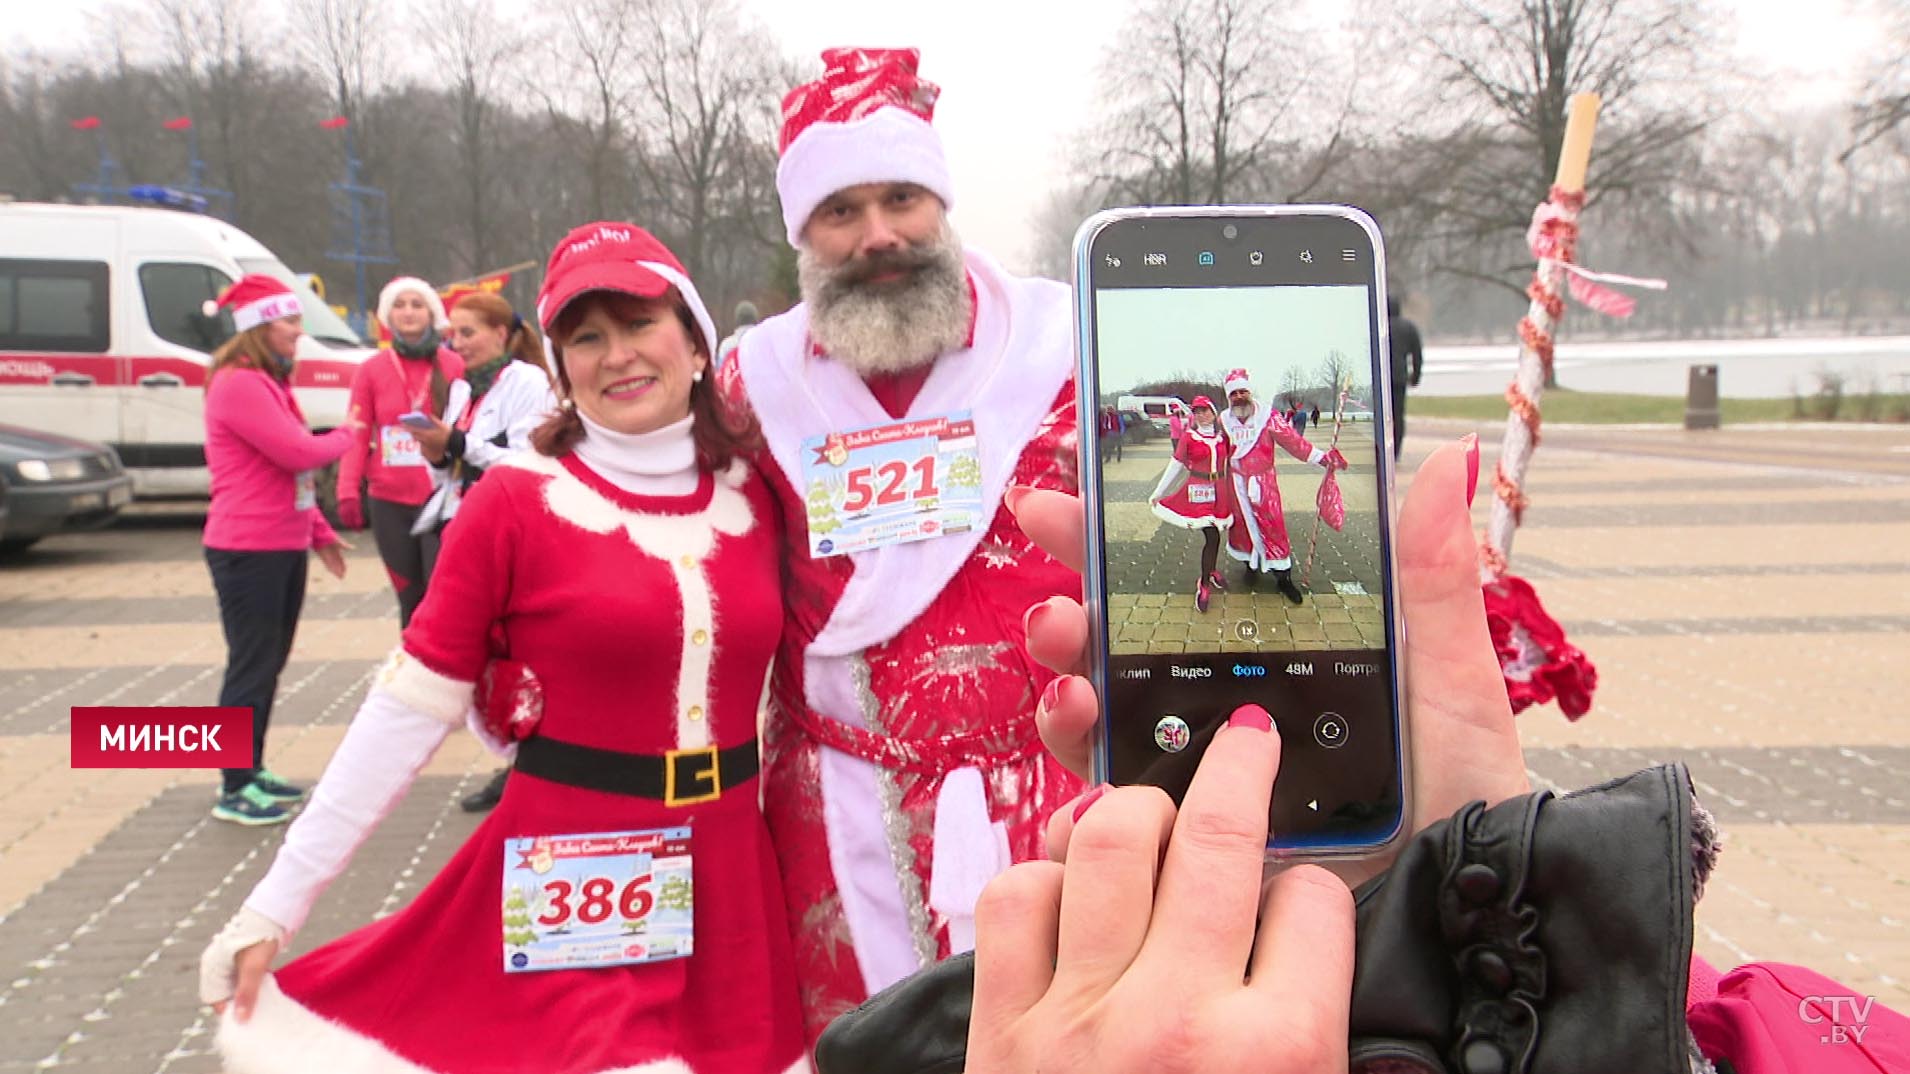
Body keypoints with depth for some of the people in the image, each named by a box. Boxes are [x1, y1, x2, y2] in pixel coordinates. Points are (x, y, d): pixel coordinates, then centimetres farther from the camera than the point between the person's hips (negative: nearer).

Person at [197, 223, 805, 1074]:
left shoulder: (753, 495, 2)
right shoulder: (516, 501, -9)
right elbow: (411, 706, -8)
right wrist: (274, 903, -8)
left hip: (728, 871, 4)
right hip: (566, 872, -4)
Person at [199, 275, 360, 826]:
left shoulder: (271, 383, 16)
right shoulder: (238, 384, -16)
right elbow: (299, 453, -22)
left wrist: (320, 533, 16)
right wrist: (345, 433, -3)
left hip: (285, 546, 10)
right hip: (248, 550, -10)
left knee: (269, 663, 16)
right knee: (251, 666, -4)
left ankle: (252, 770, 27)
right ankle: (235, 789, 4)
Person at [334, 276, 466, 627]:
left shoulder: (454, 365, 1)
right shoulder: (372, 370, 7)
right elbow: (358, 435, 6)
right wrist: (348, 491, -2)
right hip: (389, 504, 3)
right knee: (410, 599, 10)